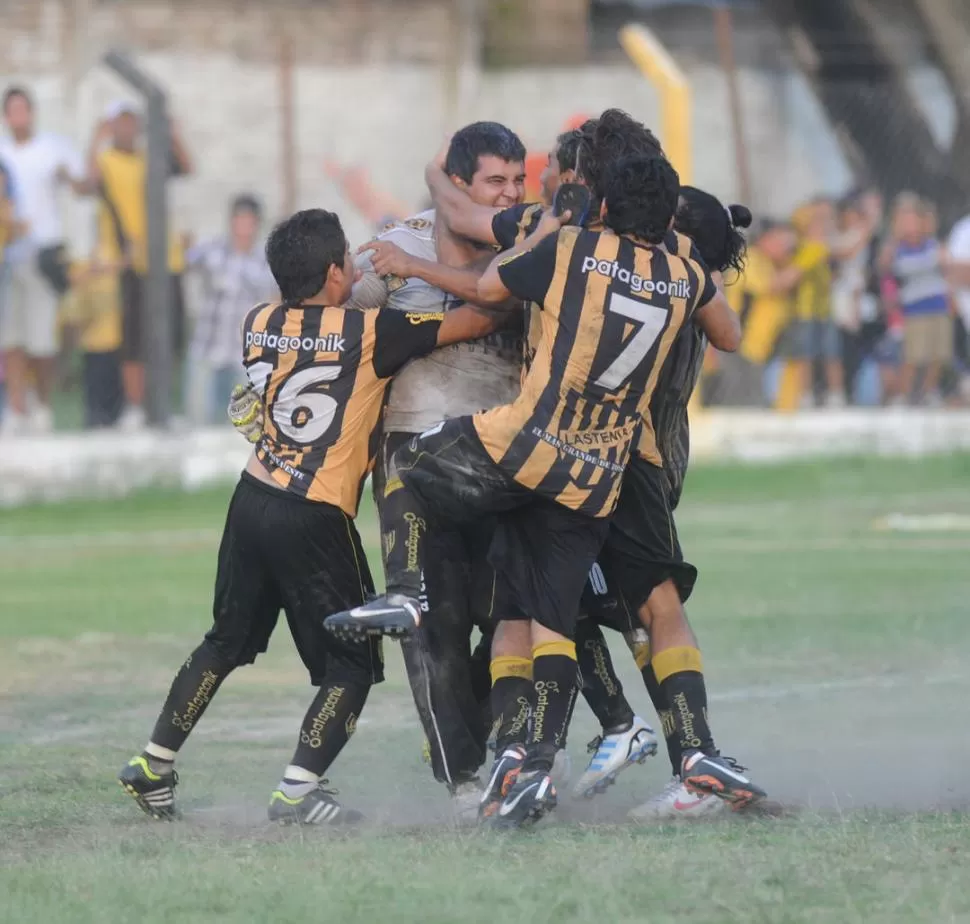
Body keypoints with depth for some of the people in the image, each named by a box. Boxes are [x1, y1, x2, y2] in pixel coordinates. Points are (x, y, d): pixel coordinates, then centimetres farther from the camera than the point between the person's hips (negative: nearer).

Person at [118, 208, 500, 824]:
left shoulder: (260, 326, 5)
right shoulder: (369, 333, -11)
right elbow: (479, 321, -8)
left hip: (254, 499, 6)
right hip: (316, 520, -6)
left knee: (227, 641, 22)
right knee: (353, 664, 5)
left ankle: (155, 765, 24)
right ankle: (299, 790, -6)